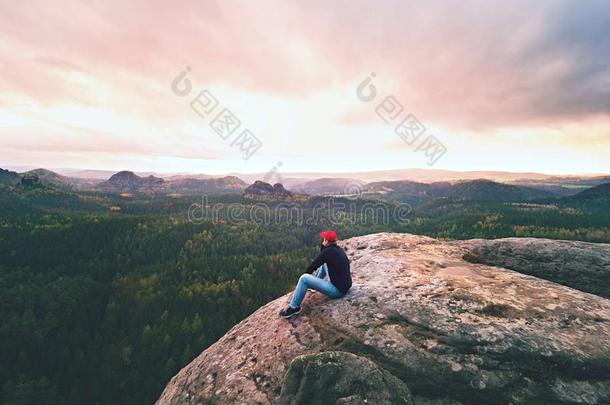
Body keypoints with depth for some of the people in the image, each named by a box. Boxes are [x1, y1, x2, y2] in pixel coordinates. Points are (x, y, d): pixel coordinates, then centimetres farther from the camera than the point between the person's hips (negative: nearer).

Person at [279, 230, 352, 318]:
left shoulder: (327, 252, -18)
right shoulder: (339, 249, 7)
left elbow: (313, 265, -7)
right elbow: (321, 258, 21)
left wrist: (306, 274, 12)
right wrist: (323, 246, 7)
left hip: (338, 290, -9)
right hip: (345, 285, 9)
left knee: (304, 278, -11)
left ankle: (294, 307, 2)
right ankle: (316, 281, 39)